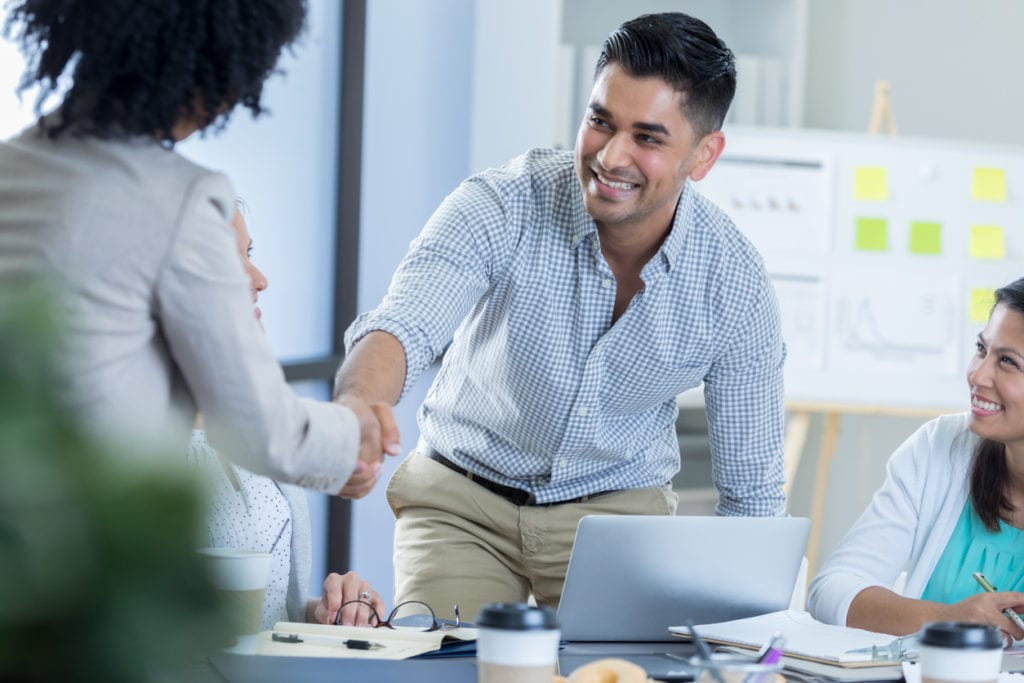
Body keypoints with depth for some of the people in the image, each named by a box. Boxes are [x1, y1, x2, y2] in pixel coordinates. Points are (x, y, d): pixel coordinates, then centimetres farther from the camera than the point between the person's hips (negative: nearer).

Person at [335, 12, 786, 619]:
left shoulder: (738, 289, -16)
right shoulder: (502, 205, -21)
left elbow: (752, 495, -5)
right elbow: (401, 328, -38)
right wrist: (355, 416, -61)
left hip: (619, 507, 1)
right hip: (462, 499, -1)